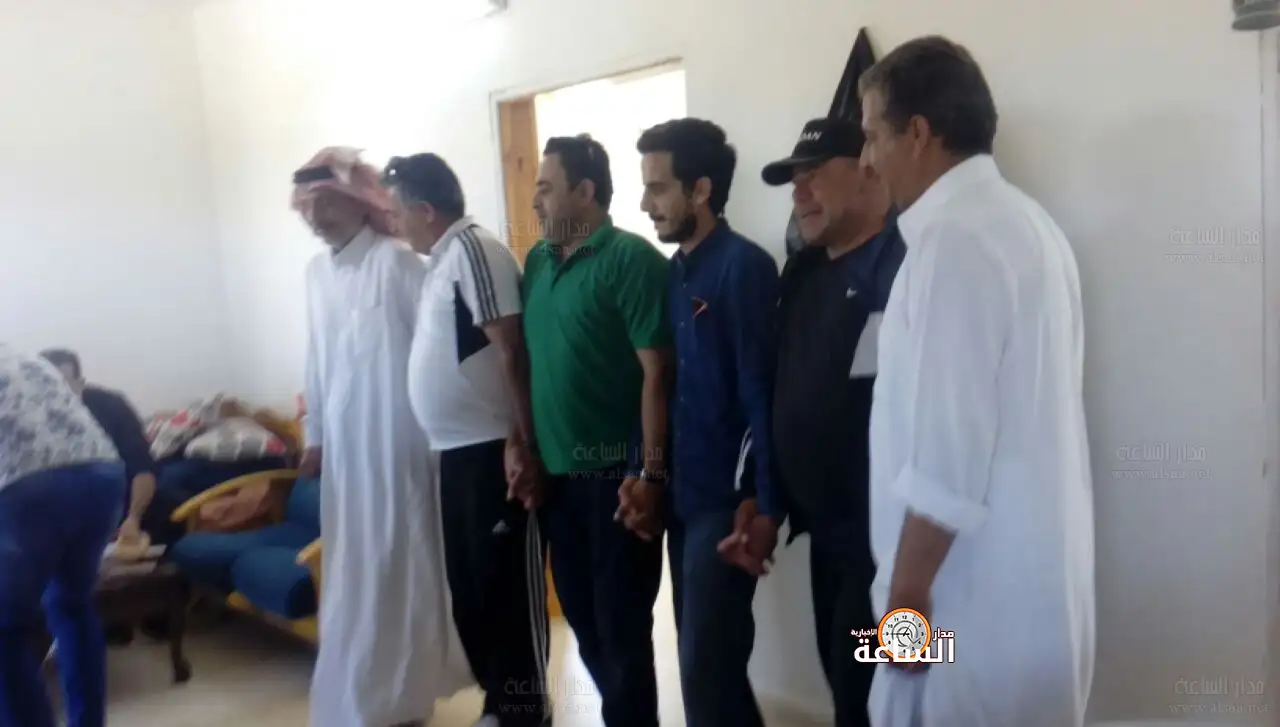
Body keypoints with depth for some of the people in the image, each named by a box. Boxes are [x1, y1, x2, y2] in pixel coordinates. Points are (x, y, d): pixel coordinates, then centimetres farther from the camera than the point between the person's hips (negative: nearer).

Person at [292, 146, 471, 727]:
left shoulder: (396, 262, -13)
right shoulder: (317, 271, 10)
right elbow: (317, 358, 15)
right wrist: (314, 434, 16)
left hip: (396, 439, -7)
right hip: (344, 443, 7)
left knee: (396, 566, 1)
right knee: (353, 571, 12)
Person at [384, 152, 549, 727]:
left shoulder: (473, 249, -12)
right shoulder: (445, 259, 16)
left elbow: (512, 350, -19)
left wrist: (522, 444, -23)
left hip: (492, 450, -10)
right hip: (458, 450, 10)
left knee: (507, 585, 1)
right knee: (469, 585, 16)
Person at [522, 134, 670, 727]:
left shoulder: (631, 259, -11)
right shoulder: (538, 261, 10)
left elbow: (656, 372, -15)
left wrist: (651, 473, -18)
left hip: (615, 474, -7)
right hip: (556, 473, 7)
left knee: (622, 628, 5)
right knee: (583, 620, 17)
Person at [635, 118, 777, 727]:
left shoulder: (744, 267, -11)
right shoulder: (672, 272, 9)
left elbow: (762, 394, -15)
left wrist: (762, 507, -16)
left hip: (726, 502, -7)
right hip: (681, 498, 7)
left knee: (707, 670, -3)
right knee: (704, 663, 15)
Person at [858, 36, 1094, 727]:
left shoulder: (954, 236, -18)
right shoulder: (1026, 222, 12)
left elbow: (948, 444, -23)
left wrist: (907, 591, -15)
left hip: (977, 594, -9)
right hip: (1031, 582, 9)